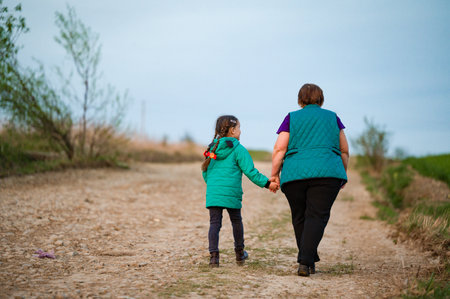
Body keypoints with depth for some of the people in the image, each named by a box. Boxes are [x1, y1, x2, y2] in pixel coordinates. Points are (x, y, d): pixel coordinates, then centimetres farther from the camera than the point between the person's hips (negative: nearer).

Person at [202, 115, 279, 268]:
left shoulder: (212, 148, 10)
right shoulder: (238, 149, -5)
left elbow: (205, 172, 17)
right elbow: (250, 171, -8)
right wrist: (267, 183, -2)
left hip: (213, 193, 3)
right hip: (231, 194, -3)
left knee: (214, 223, 2)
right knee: (236, 221, 15)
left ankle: (214, 254, -11)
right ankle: (239, 253, 29)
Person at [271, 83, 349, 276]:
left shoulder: (291, 118, 12)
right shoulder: (332, 117, 16)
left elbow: (279, 149, 3)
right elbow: (344, 150, 18)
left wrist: (274, 175, 8)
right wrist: (343, 174, 28)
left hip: (294, 174, 1)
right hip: (327, 173, 0)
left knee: (300, 218, 12)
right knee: (317, 216, -6)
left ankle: (309, 262, 18)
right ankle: (305, 262, -20)